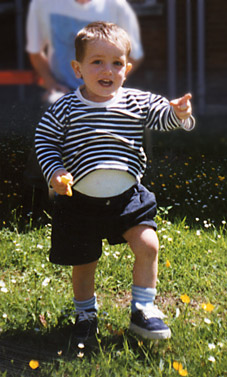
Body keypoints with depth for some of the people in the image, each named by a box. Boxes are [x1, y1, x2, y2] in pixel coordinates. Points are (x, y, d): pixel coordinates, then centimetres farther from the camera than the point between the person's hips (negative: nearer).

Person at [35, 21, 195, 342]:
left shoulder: (137, 103, 0)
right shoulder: (65, 109, -4)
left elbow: (162, 115, -7)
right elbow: (44, 140, 1)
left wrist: (178, 113, -31)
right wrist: (54, 171, -14)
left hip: (128, 196, 1)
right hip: (80, 202, -1)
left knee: (148, 245, -12)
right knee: (83, 263, 10)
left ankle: (143, 309, 8)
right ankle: (86, 313, 36)